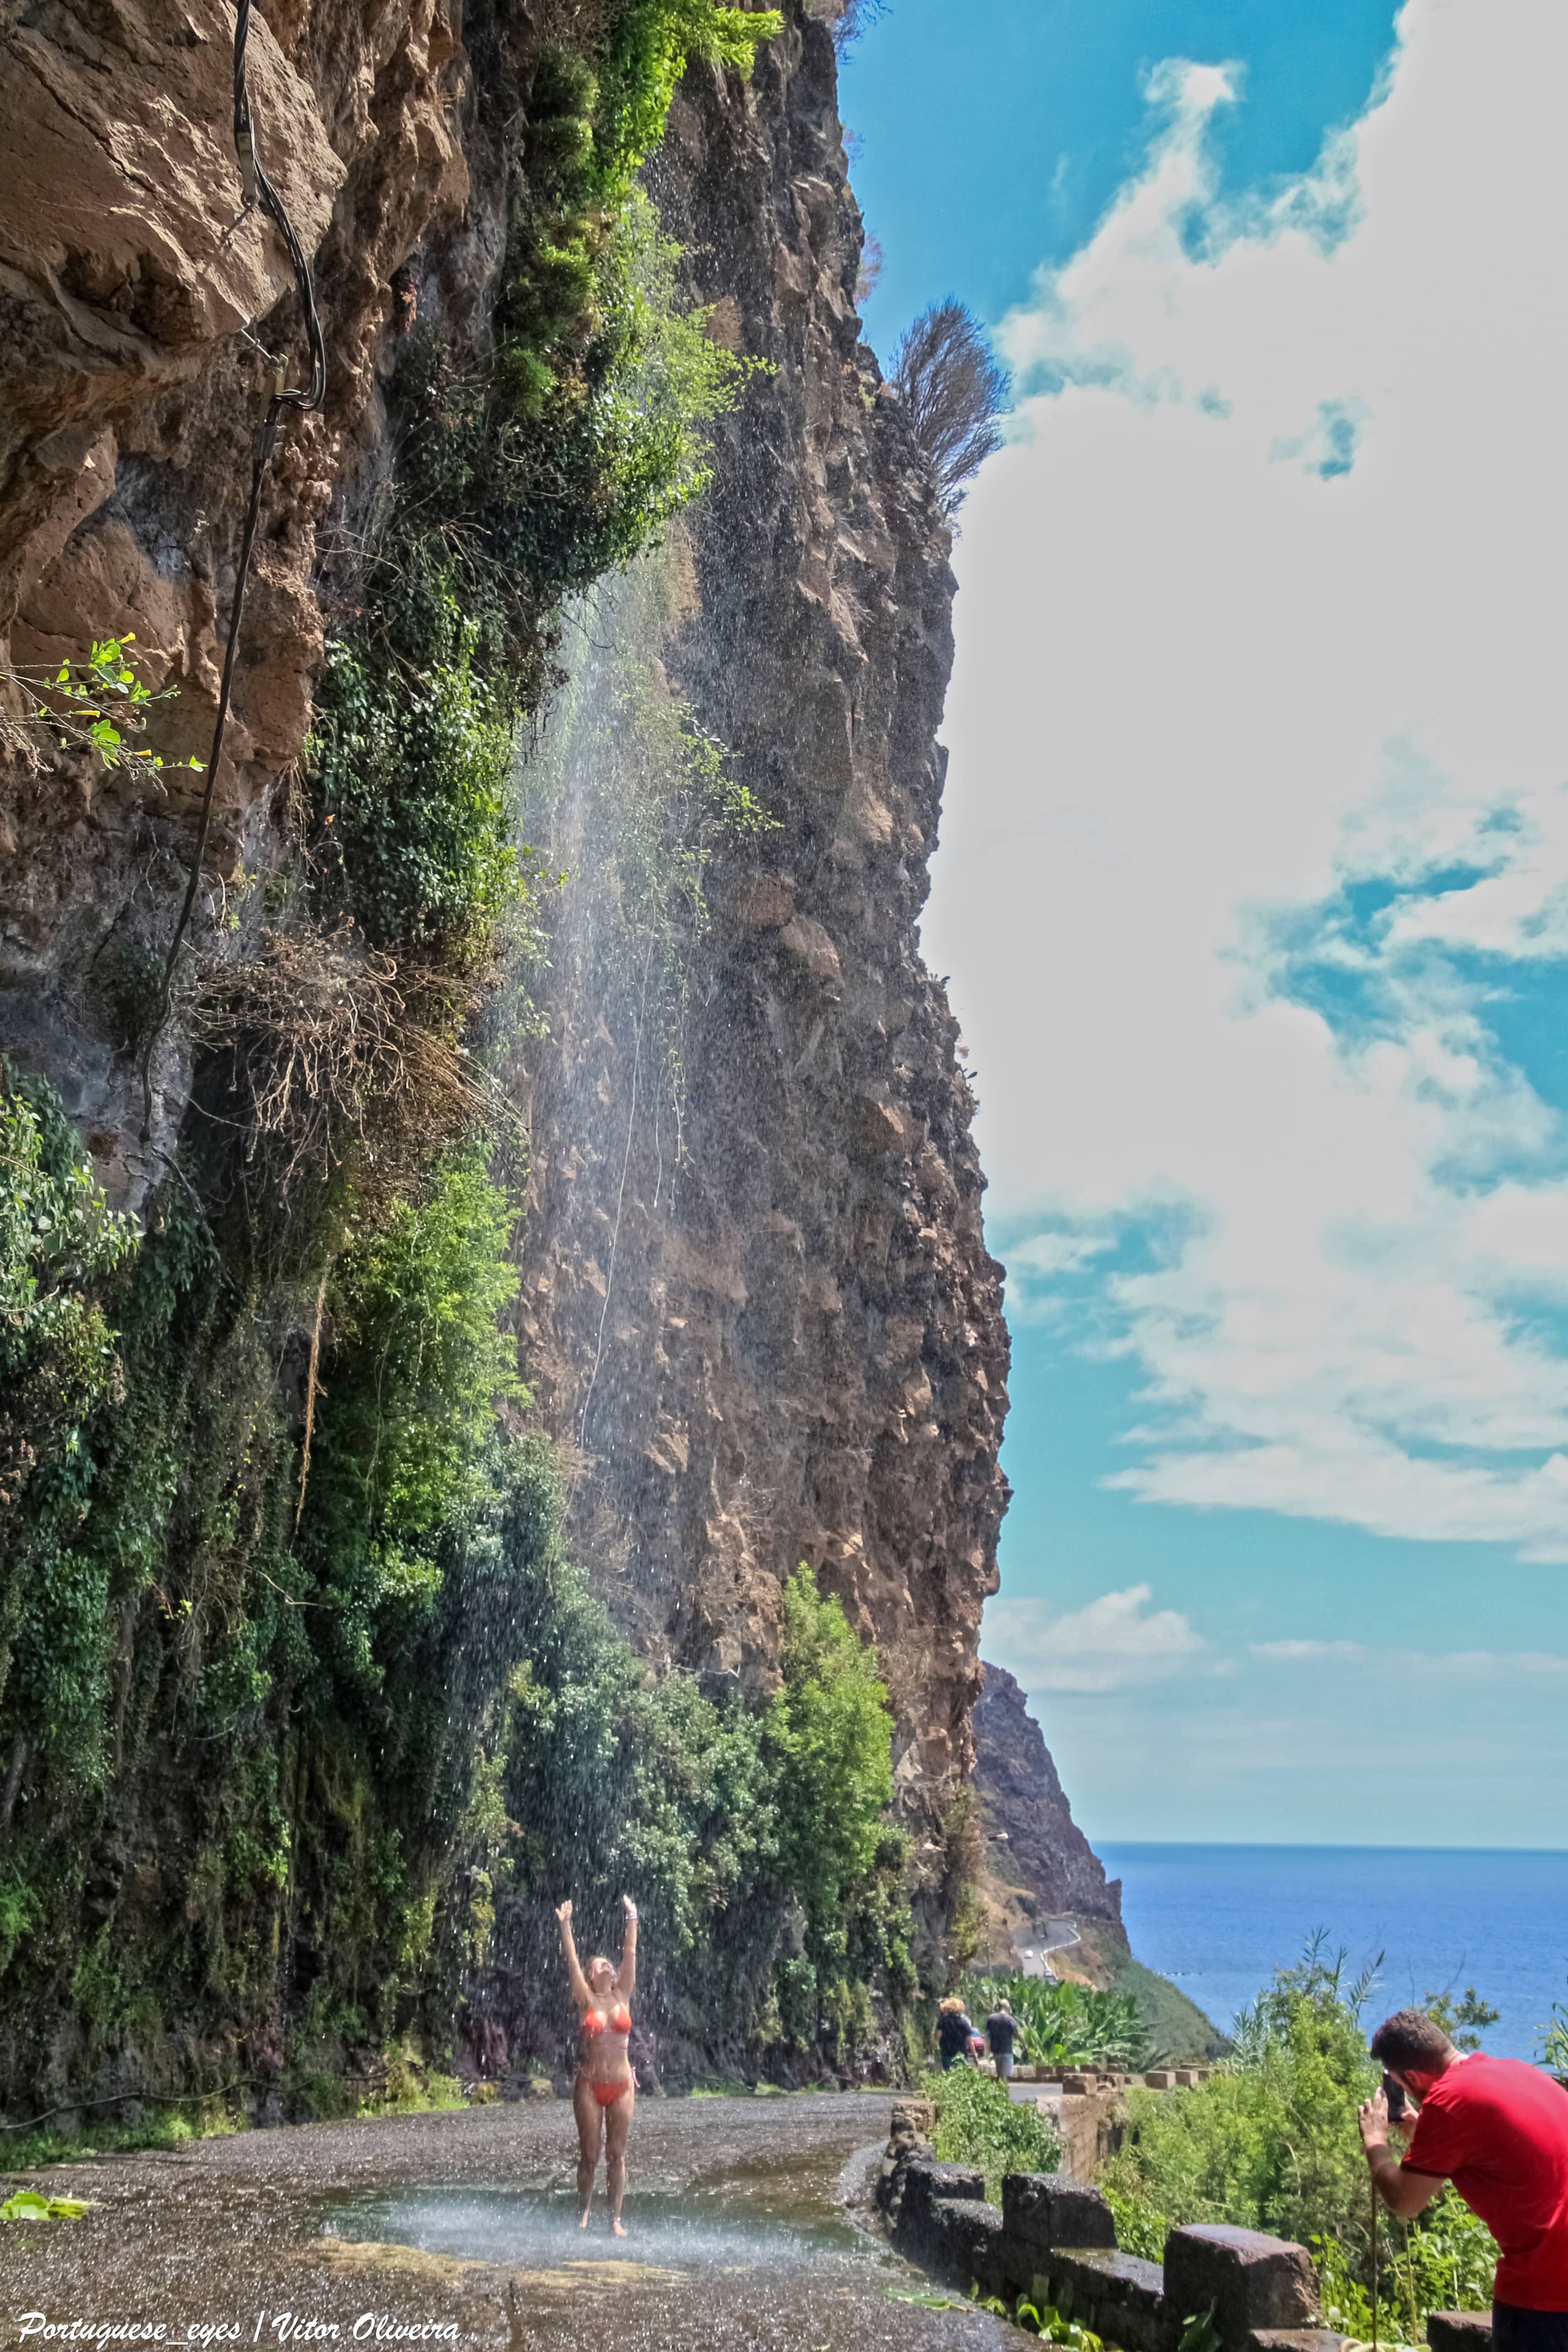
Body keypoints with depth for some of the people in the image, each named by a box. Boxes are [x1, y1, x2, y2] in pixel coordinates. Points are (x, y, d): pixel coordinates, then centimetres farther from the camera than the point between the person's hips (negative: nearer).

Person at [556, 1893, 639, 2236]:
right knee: (589, 2155, 5)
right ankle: (583, 2213, 24)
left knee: (617, 2155, 5)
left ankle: (616, 2218, 12)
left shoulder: (623, 1996, 5)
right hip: (590, 2085, -1)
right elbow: (571, 1960, -7)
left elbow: (630, 1955, 0)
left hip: (622, 2085, 2)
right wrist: (565, 1926, -13)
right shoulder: (586, 2000, 0)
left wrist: (632, 1918, -5)